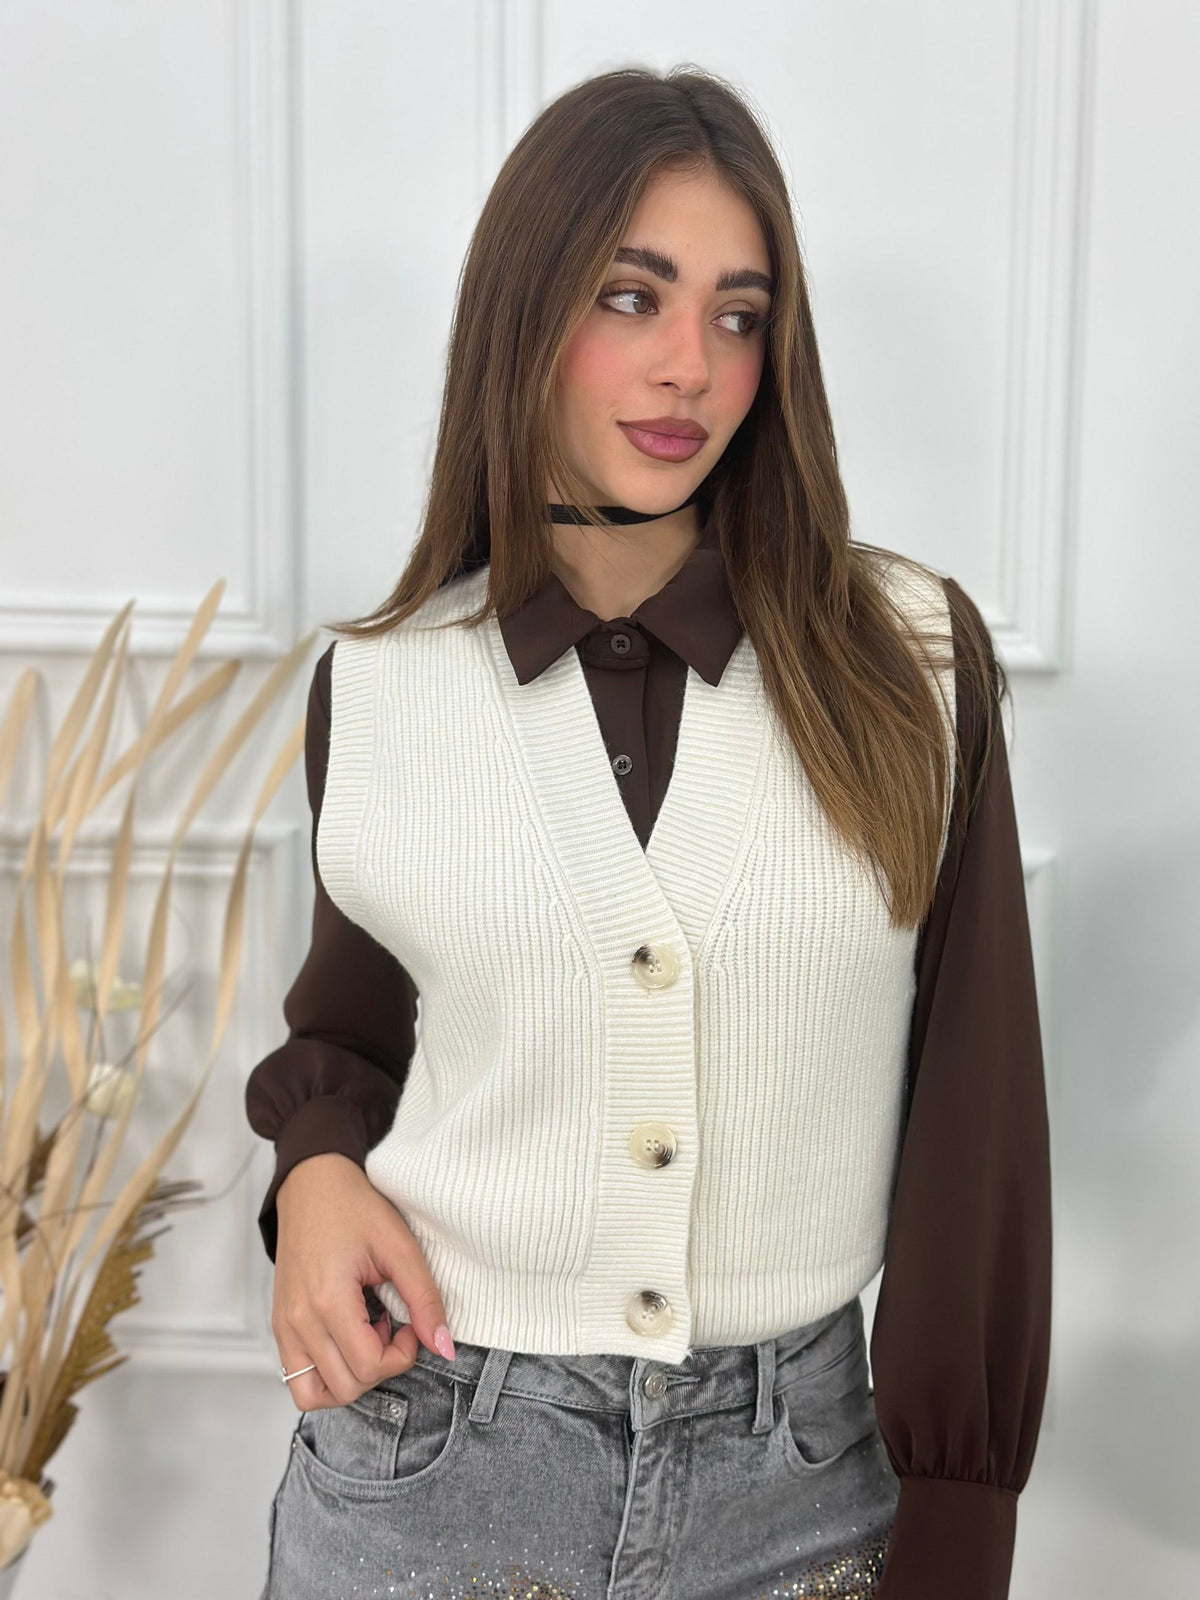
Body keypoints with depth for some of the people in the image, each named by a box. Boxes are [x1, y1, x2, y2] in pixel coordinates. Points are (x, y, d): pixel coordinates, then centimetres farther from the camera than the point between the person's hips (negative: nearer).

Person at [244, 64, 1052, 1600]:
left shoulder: (912, 659, -7)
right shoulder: (379, 686, -4)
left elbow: (973, 1126, -4)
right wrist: (319, 1170, -9)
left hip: (796, 1471, 0)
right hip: (429, 1458, 1)